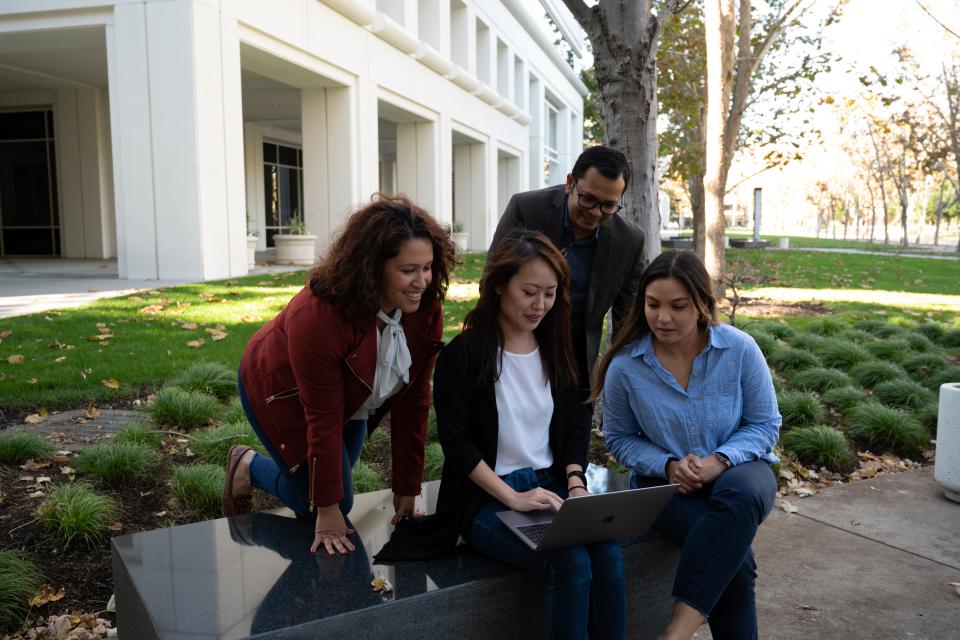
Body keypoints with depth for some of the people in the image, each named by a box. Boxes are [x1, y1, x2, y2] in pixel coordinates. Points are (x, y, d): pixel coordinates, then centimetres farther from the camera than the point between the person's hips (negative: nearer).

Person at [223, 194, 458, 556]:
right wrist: (327, 510, -22)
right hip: (281, 393, -6)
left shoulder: (425, 309, -24)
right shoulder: (319, 315, -40)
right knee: (332, 505, -2)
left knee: (338, 486, 17)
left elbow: (413, 402, -17)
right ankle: (248, 468, 21)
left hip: (350, 396, 6)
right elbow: (324, 421, -32)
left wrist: (408, 489, -13)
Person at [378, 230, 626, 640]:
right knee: (572, 562, -27)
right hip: (486, 498, -5)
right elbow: (457, 443, -11)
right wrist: (513, 498, -17)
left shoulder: (555, 349, 9)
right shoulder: (463, 354, -8)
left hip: (549, 486, 5)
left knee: (608, 553, -22)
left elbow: (574, 426, 12)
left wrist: (575, 484, -4)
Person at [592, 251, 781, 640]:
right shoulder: (625, 367, -9)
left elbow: (765, 425, 0)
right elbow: (620, 438, 3)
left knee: (739, 496, -38)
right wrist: (668, 465, -15)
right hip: (667, 481, 0)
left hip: (737, 468, 1)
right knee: (733, 556, -30)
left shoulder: (739, 349, -9)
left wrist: (720, 461, -18)